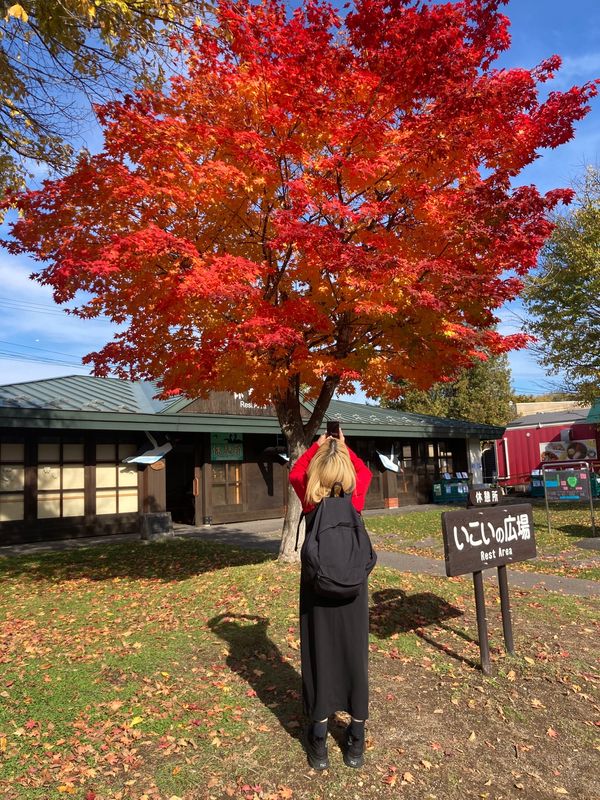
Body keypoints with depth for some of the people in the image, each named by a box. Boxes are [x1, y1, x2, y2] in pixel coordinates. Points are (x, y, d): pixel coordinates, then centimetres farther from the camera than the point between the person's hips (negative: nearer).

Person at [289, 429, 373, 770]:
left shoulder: (310, 498, -12)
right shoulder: (356, 495, -10)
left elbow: (296, 473, 10)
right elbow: (365, 471, 13)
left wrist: (318, 445, 12)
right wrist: (343, 447, 16)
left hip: (317, 589, 0)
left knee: (319, 656, 10)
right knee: (354, 655, 11)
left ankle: (319, 740, 21)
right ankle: (356, 740, 23)